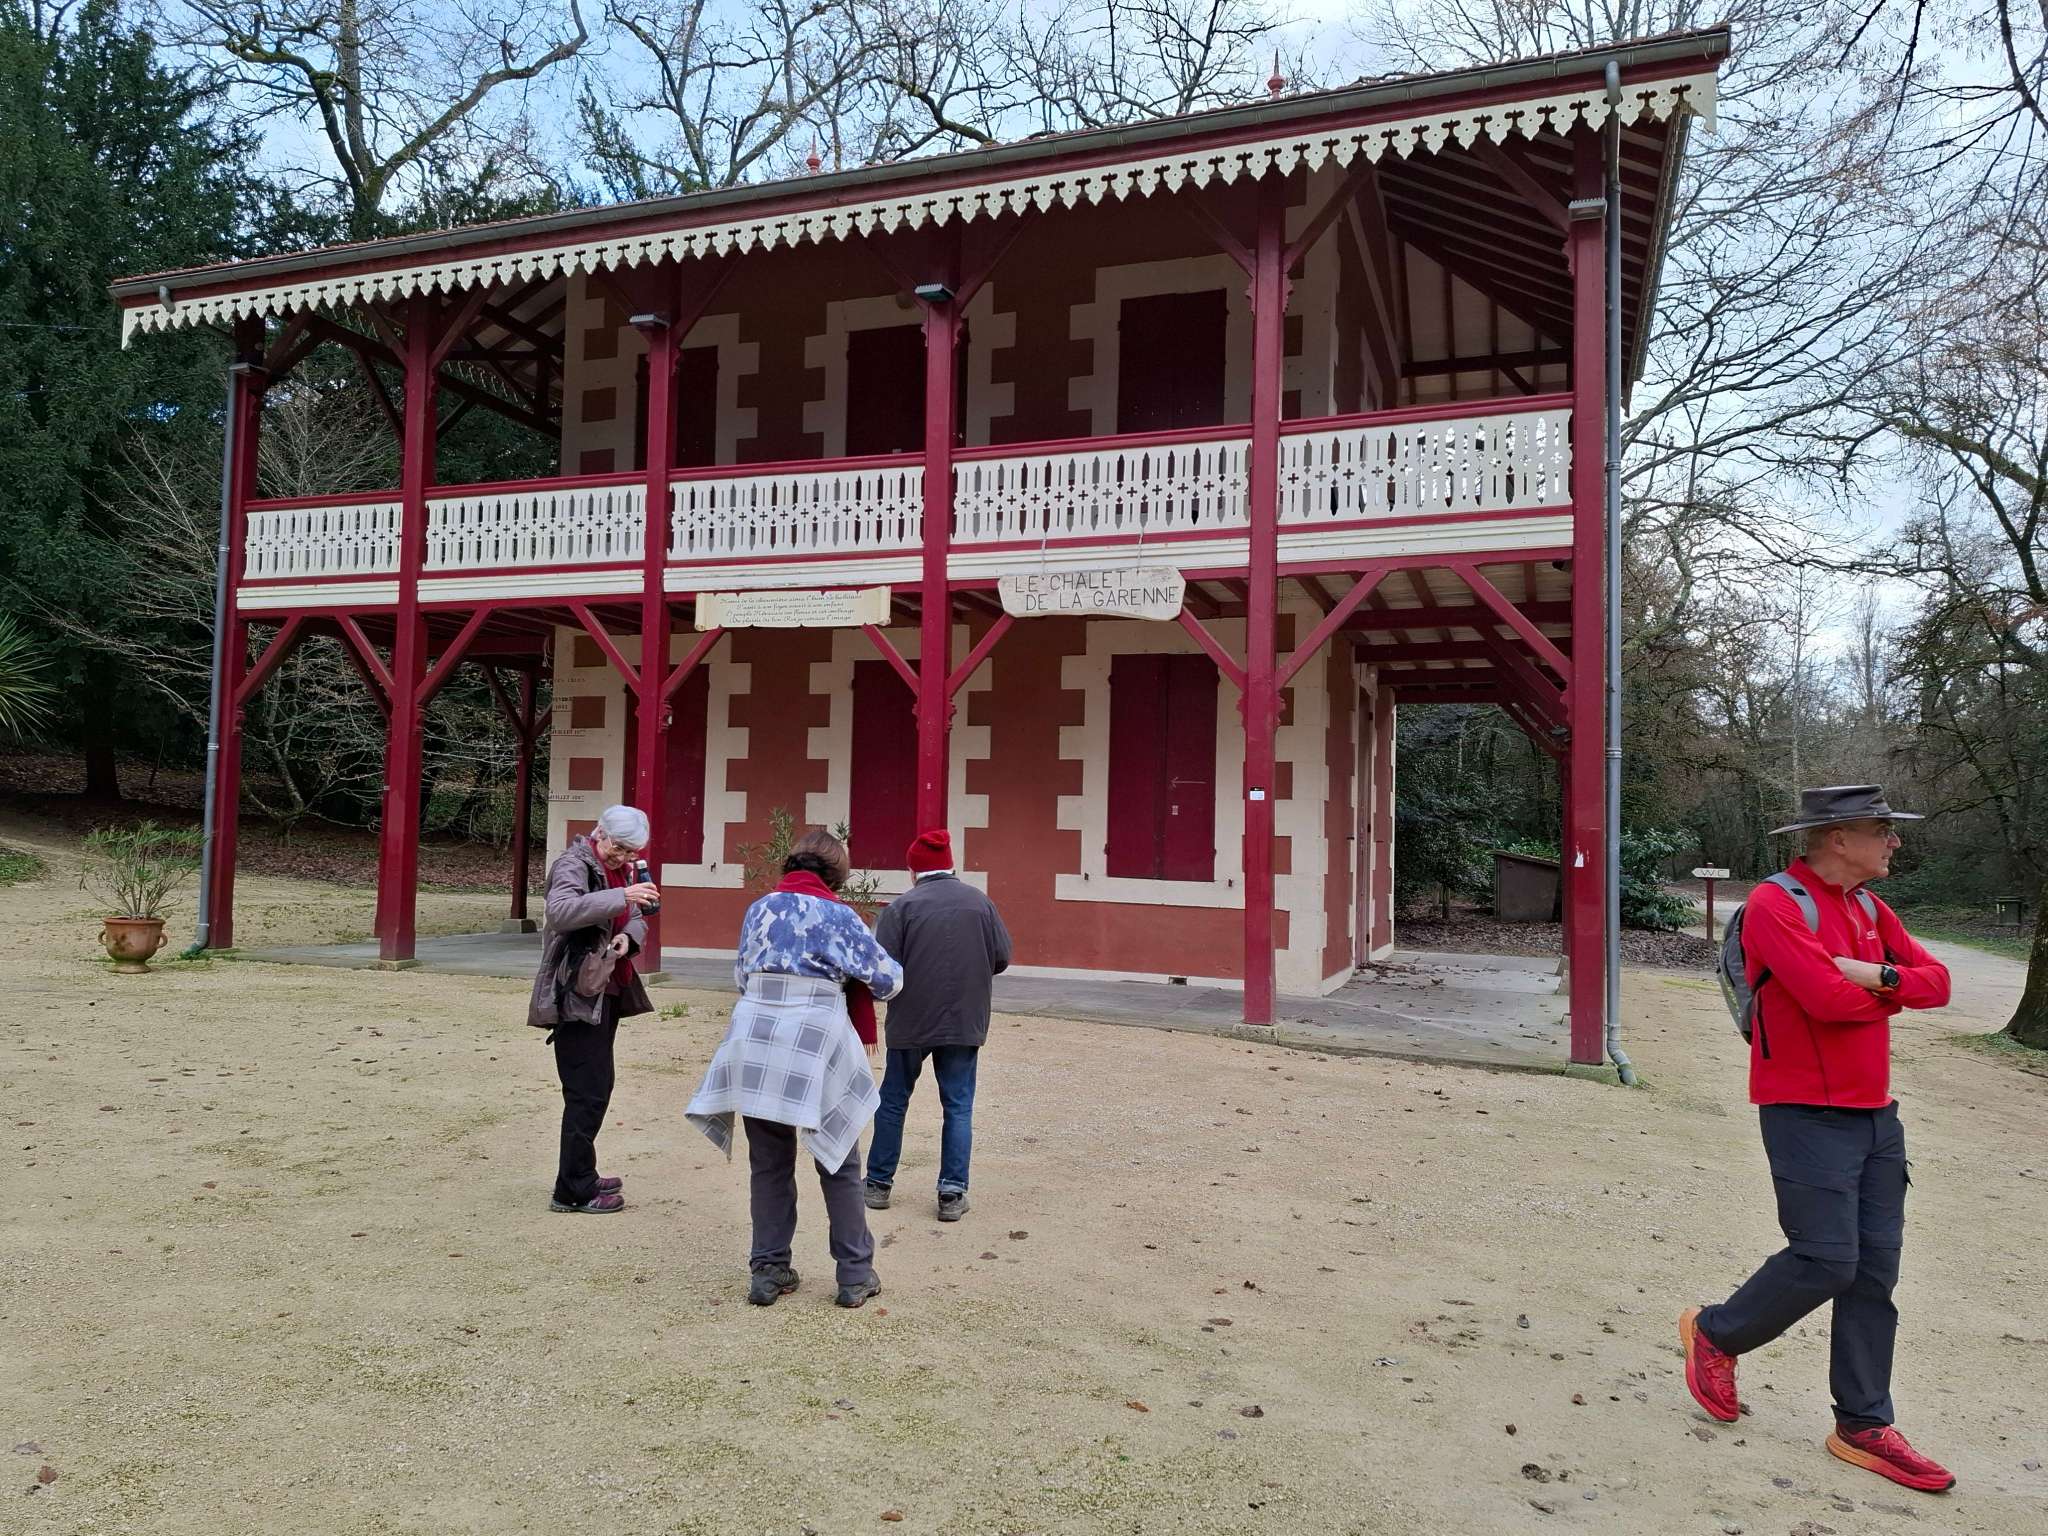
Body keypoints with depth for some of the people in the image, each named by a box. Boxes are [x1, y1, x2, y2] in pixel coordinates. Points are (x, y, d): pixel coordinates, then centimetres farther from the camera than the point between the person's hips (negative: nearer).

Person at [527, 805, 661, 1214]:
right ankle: (574, 1191, 1)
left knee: (596, 1088, 17)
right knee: (587, 1093, -8)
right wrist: (622, 896, -39)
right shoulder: (573, 865, -12)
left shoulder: (619, 870, 16)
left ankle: (581, 1176, 29)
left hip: (605, 993, 9)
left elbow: (635, 919, 14)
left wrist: (628, 935, -9)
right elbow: (560, 911, -31)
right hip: (577, 996, -9)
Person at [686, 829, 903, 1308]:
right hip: (815, 1046, -4)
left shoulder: (757, 910, 11)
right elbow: (888, 979, 0)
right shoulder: (836, 914, -4)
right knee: (839, 1165, 9)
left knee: (769, 1164, 14)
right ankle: (855, 1275, 15)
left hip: (755, 1046, 4)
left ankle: (768, 1271, 19)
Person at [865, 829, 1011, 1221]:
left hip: (910, 1022, -1)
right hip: (965, 1023, 2)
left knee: (893, 1102, 15)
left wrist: (909, 978, 9)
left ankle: (878, 1184, 24)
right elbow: (1002, 958, 2)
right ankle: (952, 1194, 8)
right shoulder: (981, 902, 0)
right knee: (958, 1107, 9)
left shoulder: (901, 906, -9)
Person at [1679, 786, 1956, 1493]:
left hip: (1876, 1113, 8)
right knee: (1826, 1261, -9)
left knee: (1875, 1270, 8)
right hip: (1807, 1113, -8)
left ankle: (1864, 1426, 17)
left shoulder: (1871, 909, 14)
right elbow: (1828, 998, -24)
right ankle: (1716, 1333, 15)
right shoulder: (1775, 905, -14)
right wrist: (1893, 994, -5)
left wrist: (1880, 975, -14)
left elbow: (1937, 981, 7)